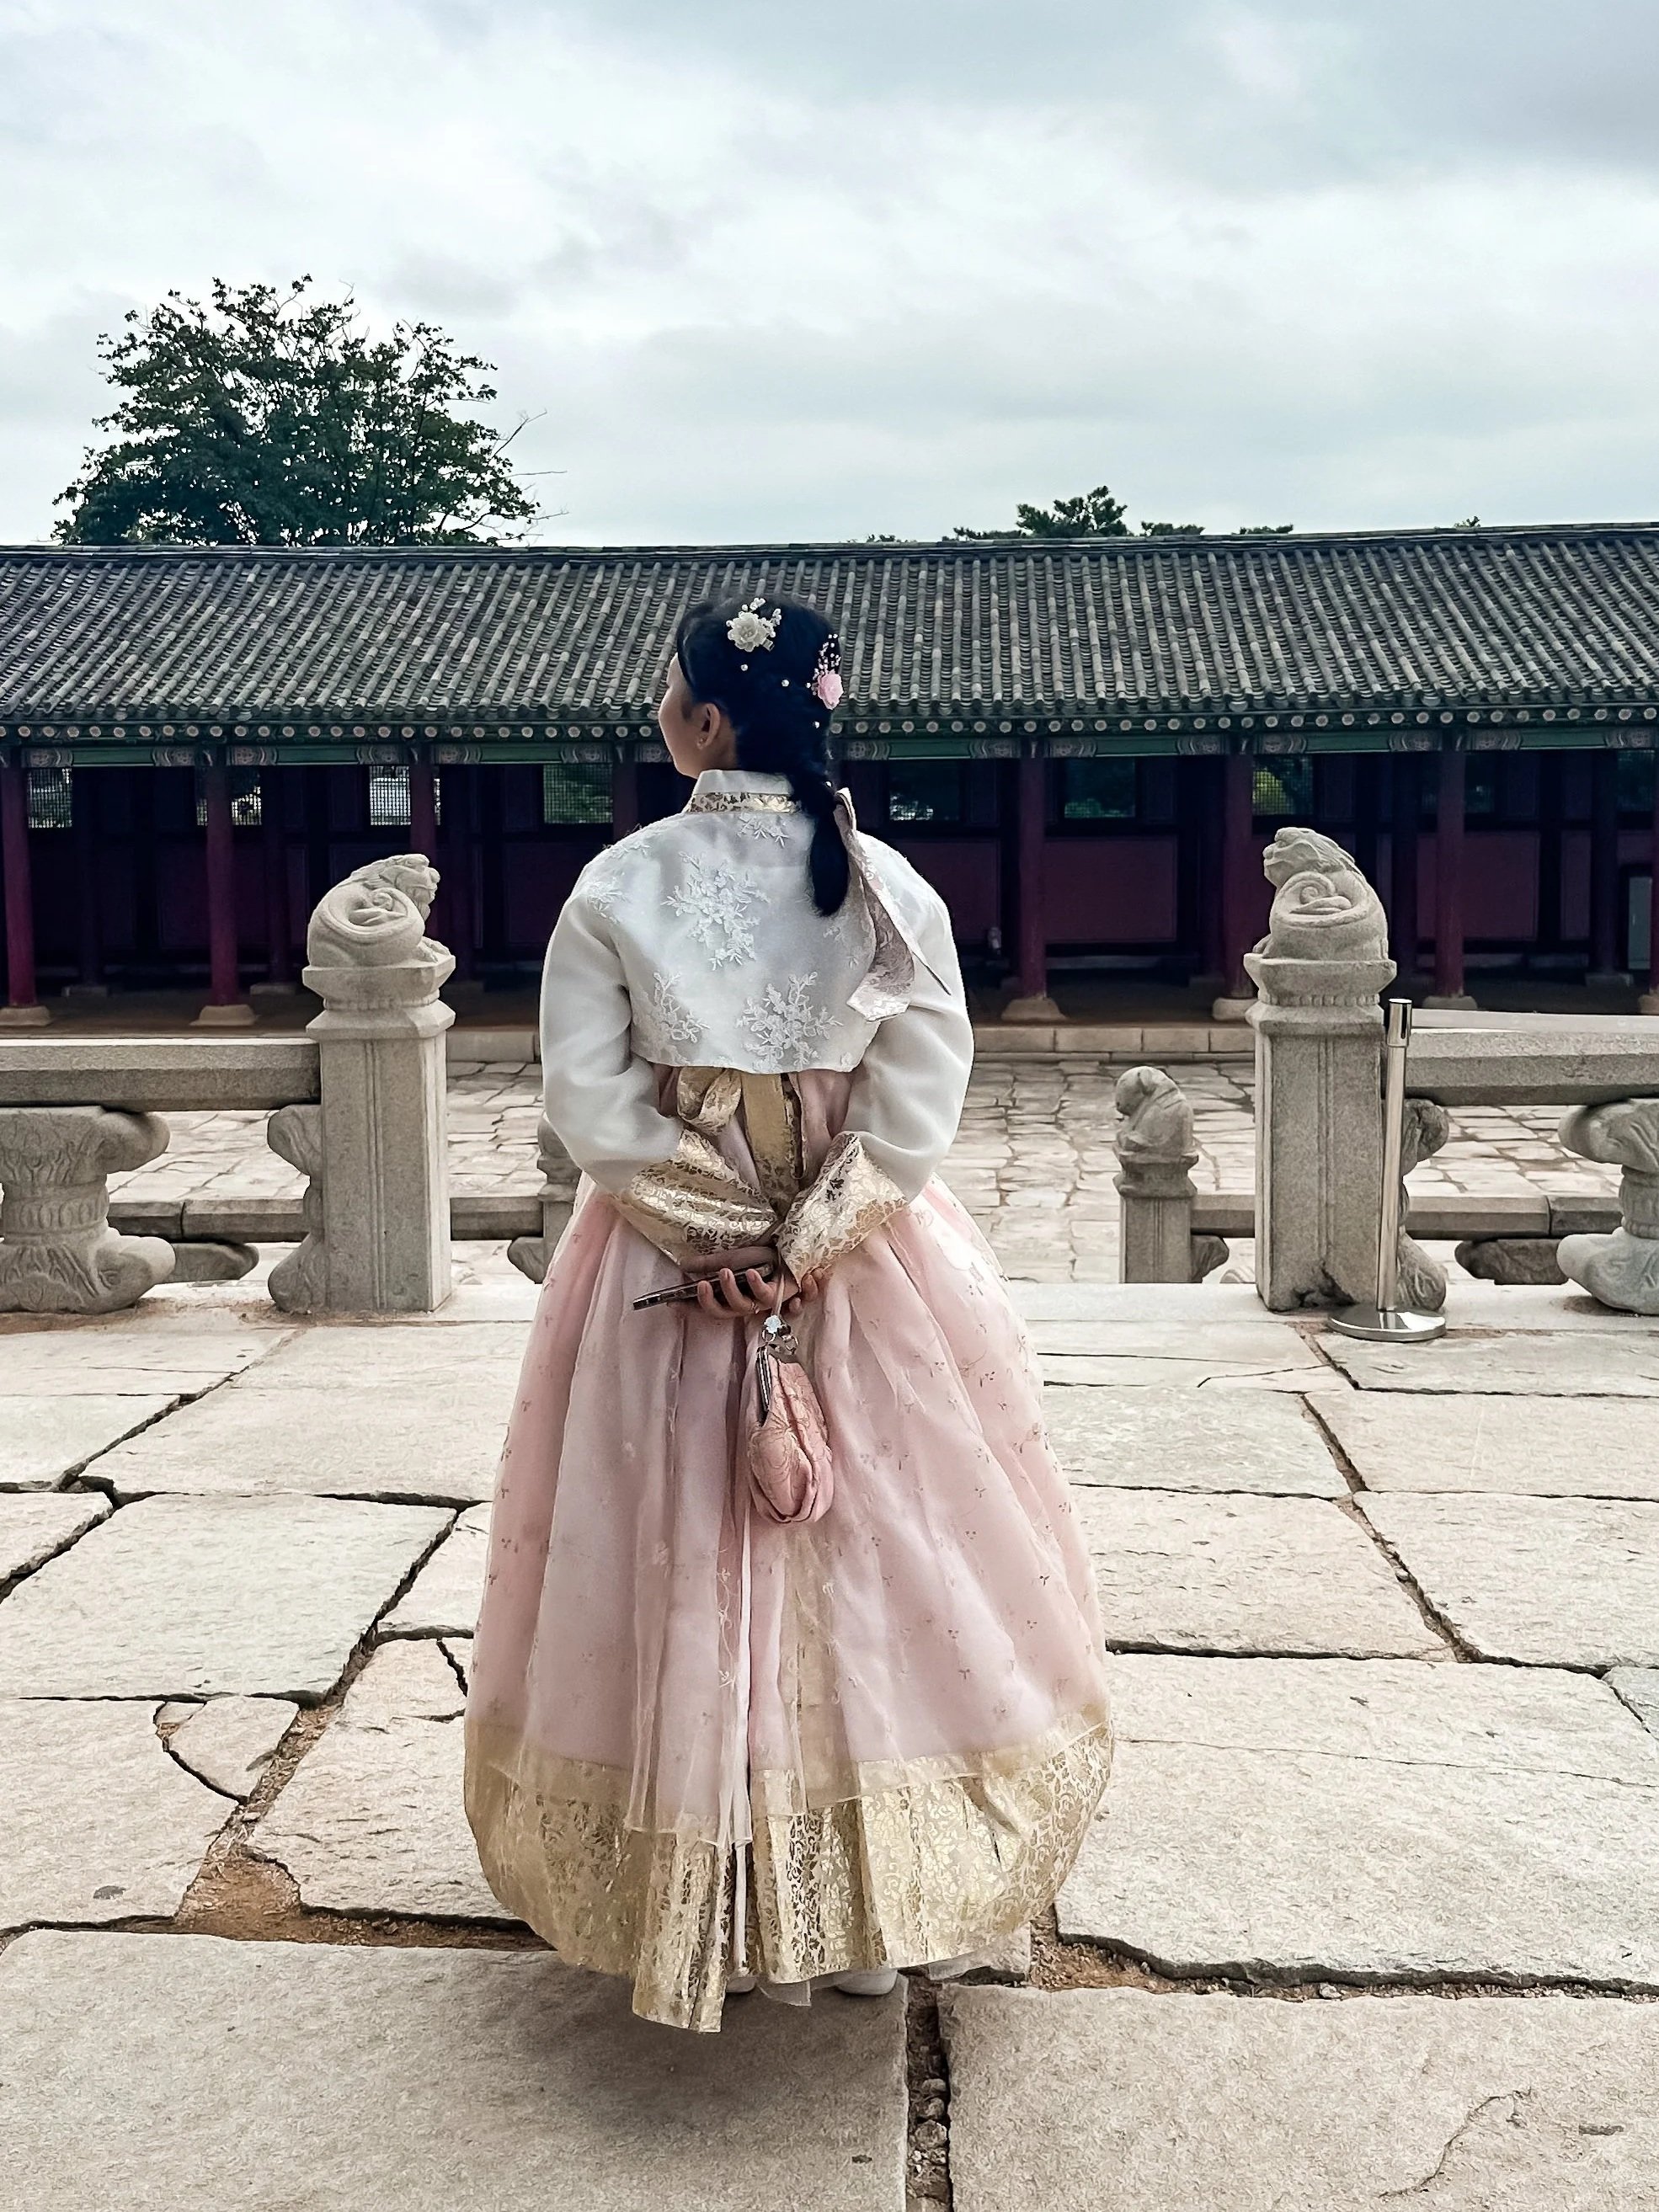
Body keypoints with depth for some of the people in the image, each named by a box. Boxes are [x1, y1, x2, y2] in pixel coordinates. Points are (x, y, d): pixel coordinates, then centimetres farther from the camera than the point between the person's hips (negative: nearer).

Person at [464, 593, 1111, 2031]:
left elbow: (590, 1099, -11)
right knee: (875, 1556, 11)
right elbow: (918, 1107, -11)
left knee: (680, 1567, 10)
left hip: (664, 1266, 0)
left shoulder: (618, 886, -9)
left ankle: (698, 1902, 23)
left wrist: (709, 1233, -8)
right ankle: (880, 1904, 23)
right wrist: (812, 1244, -10)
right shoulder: (887, 887, -6)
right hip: (867, 1276, 1)